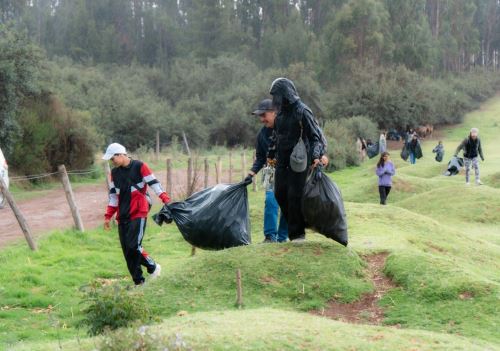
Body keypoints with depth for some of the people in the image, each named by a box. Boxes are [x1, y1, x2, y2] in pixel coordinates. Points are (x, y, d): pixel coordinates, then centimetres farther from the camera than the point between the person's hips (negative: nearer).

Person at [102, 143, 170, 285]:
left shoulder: (139, 166, -6)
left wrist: (166, 199, -19)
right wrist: (108, 216, 13)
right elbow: (113, 196, 17)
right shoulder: (114, 172, 12)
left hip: (138, 213, -6)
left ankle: (153, 267, 6)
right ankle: (138, 281, 11)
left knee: (133, 245, -18)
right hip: (122, 216, 6)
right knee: (127, 250, 3)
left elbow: (154, 183, -8)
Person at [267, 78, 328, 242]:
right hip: (283, 160, 7)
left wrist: (316, 156, -27)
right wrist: (271, 154, 21)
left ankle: (297, 234, 4)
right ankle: (295, 226, 23)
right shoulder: (281, 113, 9)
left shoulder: (302, 111, -12)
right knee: (279, 193, 6)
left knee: (294, 195, -6)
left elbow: (316, 136, -14)